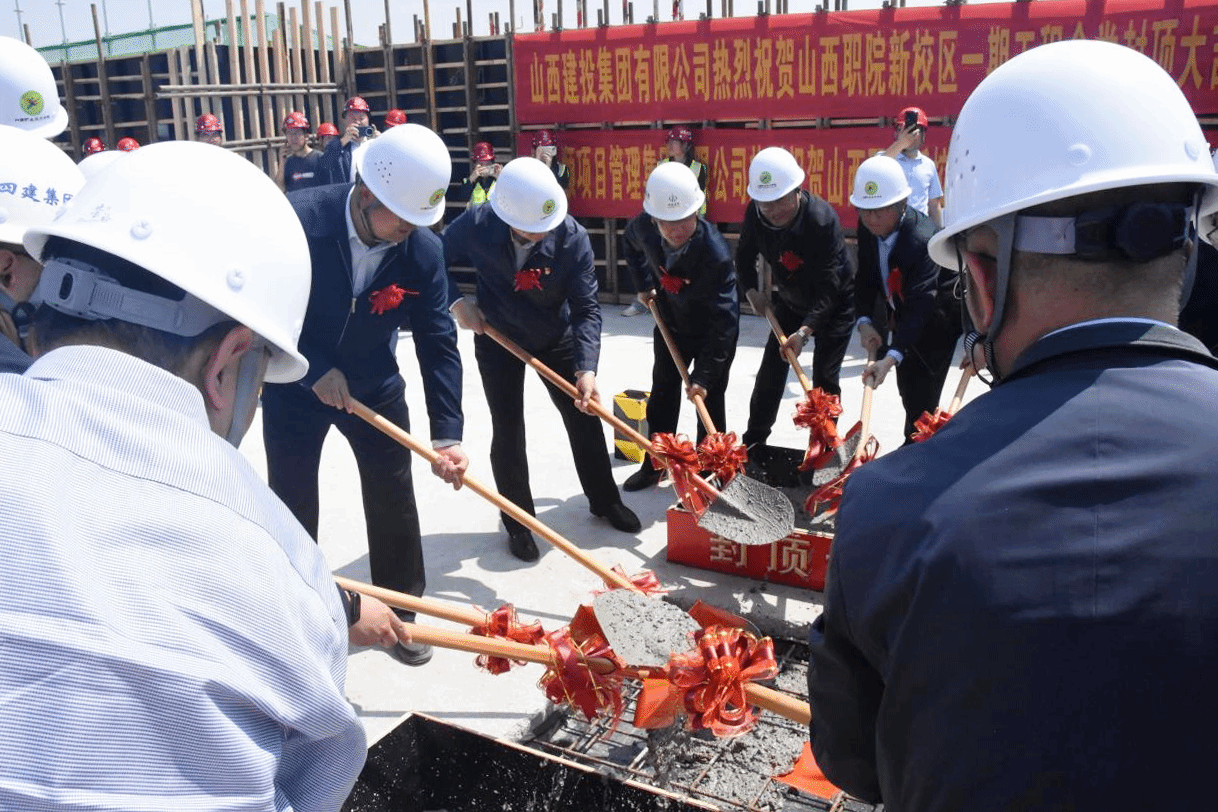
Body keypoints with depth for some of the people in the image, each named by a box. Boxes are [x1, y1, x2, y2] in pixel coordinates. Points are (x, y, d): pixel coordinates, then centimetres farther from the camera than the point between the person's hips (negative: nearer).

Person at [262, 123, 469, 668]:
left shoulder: (424, 250, -22)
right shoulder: (298, 219, -29)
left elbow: (438, 344, -17)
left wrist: (447, 434, -23)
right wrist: (316, 371, -24)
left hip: (374, 384, 2)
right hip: (295, 383, -1)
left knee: (393, 497, 8)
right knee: (291, 501, 9)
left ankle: (400, 611, 28)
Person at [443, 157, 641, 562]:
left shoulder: (573, 237, -28)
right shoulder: (475, 226, -26)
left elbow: (586, 308, -25)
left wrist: (586, 369, -35)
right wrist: (457, 302, -20)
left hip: (557, 339, 1)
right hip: (497, 340, -1)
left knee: (585, 418, 9)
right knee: (508, 432, 2)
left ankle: (604, 500, 31)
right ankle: (518, 521, 20)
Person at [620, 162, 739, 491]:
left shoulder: (715, 253, -39)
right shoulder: (644, 228, -24)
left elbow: (723, 320, -34)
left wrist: (704, 375, -33)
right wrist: (644, 285, 1)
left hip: (714, 330, -5)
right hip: (671, 321, 5)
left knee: (709, 399, 1)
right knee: (662, 393, 16)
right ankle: (653, 466, 32)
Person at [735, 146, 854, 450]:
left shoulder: (823, 219, -36)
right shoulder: (755, 213, -19)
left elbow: (828, 288, -35)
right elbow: (745, 257, 1)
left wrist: (805, 330, -44)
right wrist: (754, 290, -15)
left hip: (835, 304, -5)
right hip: (790, 302, 5)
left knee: (825, 377, -6)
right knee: (770, 371, 7)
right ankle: (753, 441, 22)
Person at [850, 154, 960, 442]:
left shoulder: (922, 240, -37)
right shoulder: (867, 226, -15)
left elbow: (921, 305, -44)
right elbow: (865, 277, -4)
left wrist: (891, 359, -55)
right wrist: (864, 321, -20)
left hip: (937, 318, -7)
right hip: (901, 312, 7)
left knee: (921, 395, -8)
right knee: (907, 389, 20)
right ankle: (917, 442, 40)